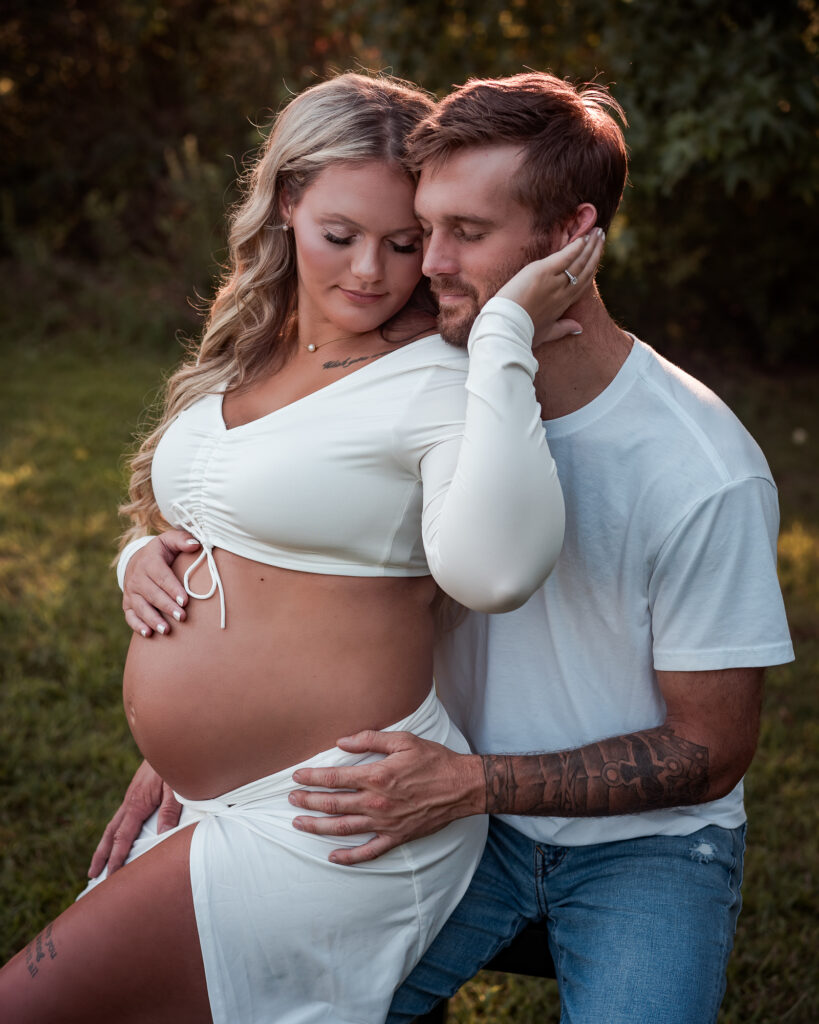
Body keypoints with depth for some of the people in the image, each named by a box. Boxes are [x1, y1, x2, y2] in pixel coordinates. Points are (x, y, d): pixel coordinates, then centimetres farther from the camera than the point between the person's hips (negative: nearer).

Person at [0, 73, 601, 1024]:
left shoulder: (437, 383, -15)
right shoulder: (246, 356, 9)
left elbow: (492, 568, -35)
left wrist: (504, 334, -32)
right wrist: (144, 556, 4)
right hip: (203, 805, 8)